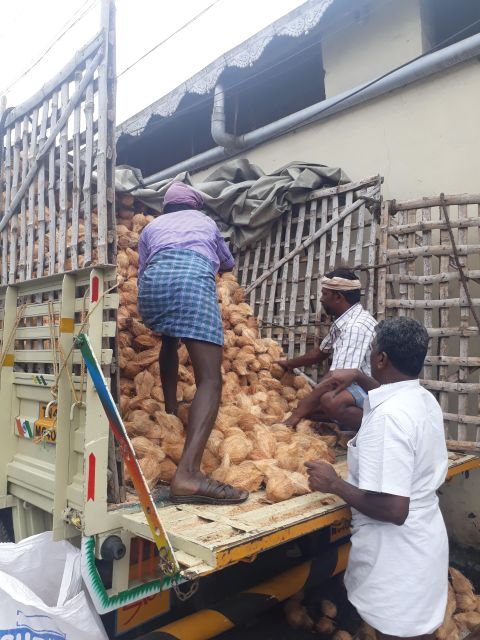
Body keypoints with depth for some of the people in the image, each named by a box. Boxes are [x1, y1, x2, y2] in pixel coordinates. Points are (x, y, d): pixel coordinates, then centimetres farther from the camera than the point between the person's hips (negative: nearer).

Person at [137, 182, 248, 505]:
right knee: (210, 379, -11)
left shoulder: (151, 227, 36)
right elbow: (228, 263, 51)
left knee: (170, 340, 36)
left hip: (153, 282, 4)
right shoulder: (206, 221, 37)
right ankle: (188, 473, -28)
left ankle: (170, 413, 34)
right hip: (192, 278, -3)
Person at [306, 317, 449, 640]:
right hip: (424, 540, 9)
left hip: (398, 553, -8)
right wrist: (359, 377, 19)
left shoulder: (387, 416, -27)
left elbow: (393, 509, -29)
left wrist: (334, 483, -18)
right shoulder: (425, 398, 0)